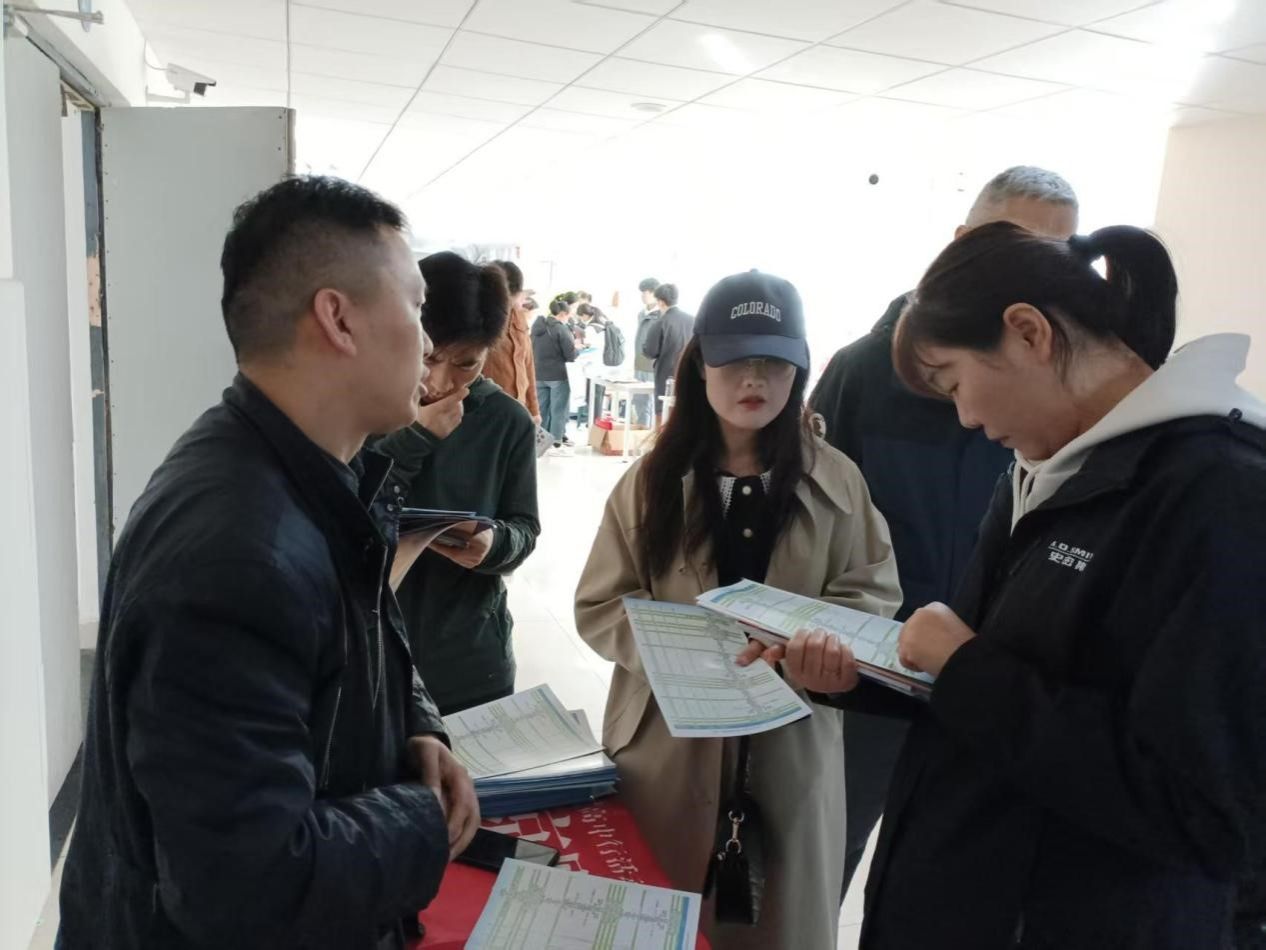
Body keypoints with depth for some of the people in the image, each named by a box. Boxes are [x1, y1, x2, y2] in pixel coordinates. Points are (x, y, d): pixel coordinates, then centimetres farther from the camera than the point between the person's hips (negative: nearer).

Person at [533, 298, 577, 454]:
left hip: (539, 375, 6)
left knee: (541, 409, 12)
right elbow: (571, 356, -14)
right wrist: (575, 346, 4)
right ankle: (556, 444, 5)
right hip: (557, 375, -6)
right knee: (558, 409, 3)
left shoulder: (536, 326, 6)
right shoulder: (561, 329, -14)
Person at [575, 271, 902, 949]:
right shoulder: (651, 481, 0)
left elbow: (873, 593, 1)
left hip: (791, 740, 0)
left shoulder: (837, 480, -1)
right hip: (667, 736, 0)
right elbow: (599, 607, -1)